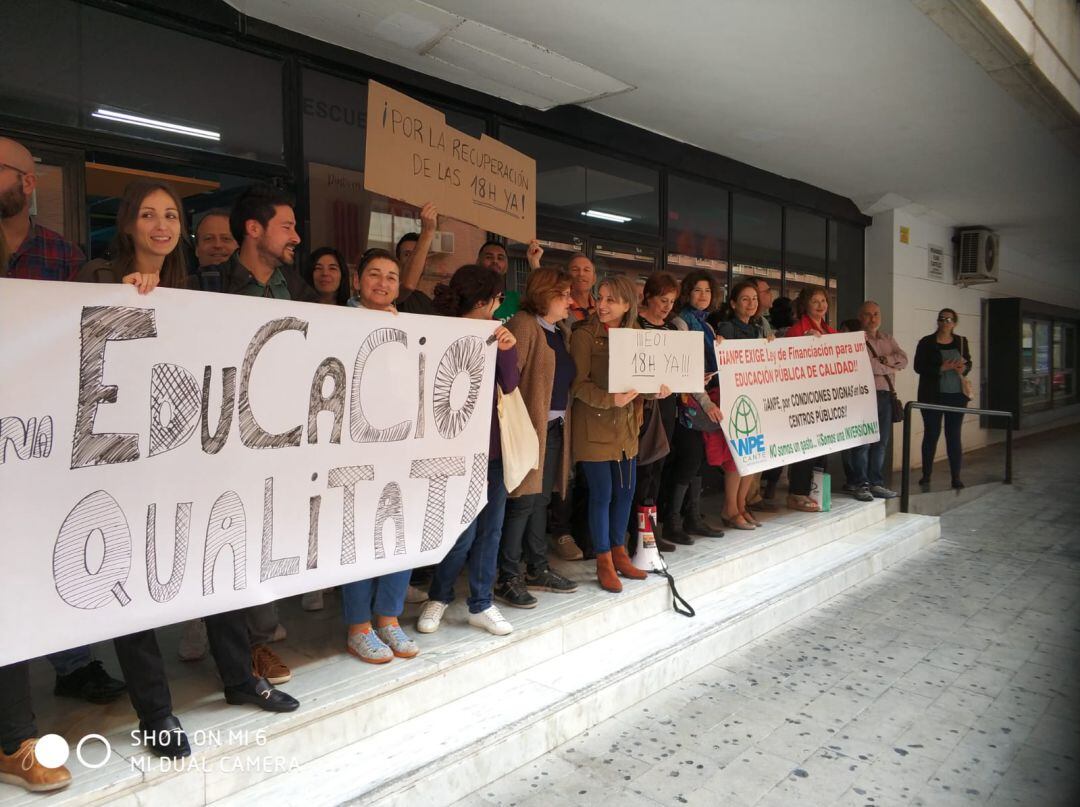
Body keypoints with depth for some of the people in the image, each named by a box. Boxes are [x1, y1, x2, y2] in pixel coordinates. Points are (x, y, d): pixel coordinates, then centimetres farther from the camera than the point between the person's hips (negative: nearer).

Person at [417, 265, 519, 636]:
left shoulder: (491, 336, 7)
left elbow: (509, 386, 1)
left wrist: (507, 349, -11)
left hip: (494, 445, 7)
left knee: (491, 528, 9)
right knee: (465, 532, -3)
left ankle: (481, 604, 22)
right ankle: (438, 596, 22)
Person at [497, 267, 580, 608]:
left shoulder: (562, 332, 18)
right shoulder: (523, 325, -10)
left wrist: (565, 419, 7)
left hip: (556, 427, 8)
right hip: (531, 425, -8)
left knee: (541, 499, 14)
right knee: (524, 500, -6)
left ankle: (537, 570, 24)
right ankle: (508, 578, 3)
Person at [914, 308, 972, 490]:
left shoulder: (961, 341, 8)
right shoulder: (926, 343, -2)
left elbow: (968, 363, 16)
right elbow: (918, 367, -8)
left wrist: (964, 368, -8)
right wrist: (941, 368, -20)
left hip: (956, 396, 3)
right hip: (933, 396, -3)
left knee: (954, 436, 5)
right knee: (931, 434, 3)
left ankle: (956, 478, 10)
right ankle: (926, 477, 13)